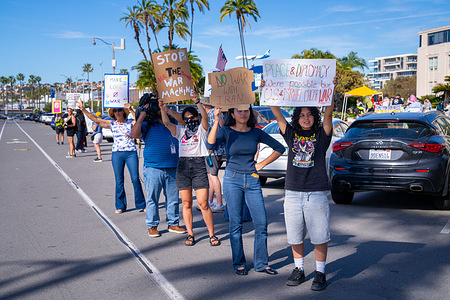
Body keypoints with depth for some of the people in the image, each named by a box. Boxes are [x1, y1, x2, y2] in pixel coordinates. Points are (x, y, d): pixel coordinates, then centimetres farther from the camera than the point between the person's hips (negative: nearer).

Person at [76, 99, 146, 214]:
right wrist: (83, 109, -2)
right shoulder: (111, 124, 7)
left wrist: (131, 110, -26)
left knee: (135, 179, -5)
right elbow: (95, 119, 4)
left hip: (131, 153, -2)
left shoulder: (130, 122, 2)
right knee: (119, 181, 5)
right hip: (117, 154, 2)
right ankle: (120, 206, 16)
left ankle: (141, 204, 8)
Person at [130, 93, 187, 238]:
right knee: (152, 198, 3)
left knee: (173, 198, 10)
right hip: (153, 169, -4)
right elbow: (134, 134, -13)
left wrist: (167, 109, 4)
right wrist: (142, 115, -13)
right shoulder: (148, 125, 0)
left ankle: (173, 223, 23)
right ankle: (152, 226, 14)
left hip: (172, 169, 4)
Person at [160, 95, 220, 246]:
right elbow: (167, 123, 5)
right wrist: (163, 109, -9)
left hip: (199, 165, -3)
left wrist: (197, 102, -20)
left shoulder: (201, 129, 9)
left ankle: (212, 234, 5)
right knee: (186, 203, 6)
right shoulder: (181, 131, 18)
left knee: (203, 203, -5)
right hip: (183, 165, 3)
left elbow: (205, 116, -9)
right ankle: (190, 234, 15)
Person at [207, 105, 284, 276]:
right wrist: (216, 121, -27)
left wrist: (262, 164, 6)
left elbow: (280, 148, 14)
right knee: (236, 224, 3)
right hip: (232, 180, -2)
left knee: (261, 222, 0)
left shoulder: (256, 133, 5)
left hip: (252, 180, 2)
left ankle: (261, 263, 14)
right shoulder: (226, 131, -2)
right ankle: (239, 264, 18)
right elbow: (210, 145, -22)